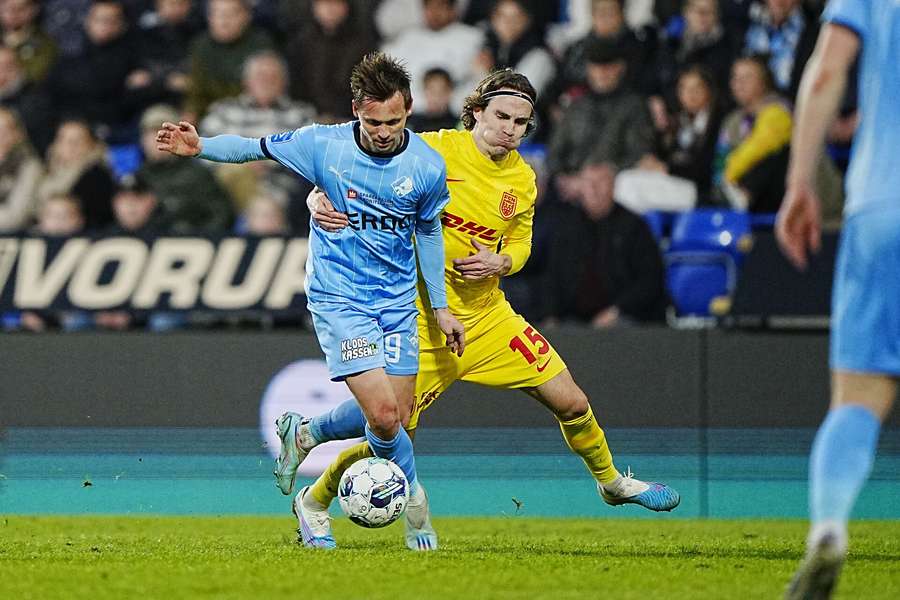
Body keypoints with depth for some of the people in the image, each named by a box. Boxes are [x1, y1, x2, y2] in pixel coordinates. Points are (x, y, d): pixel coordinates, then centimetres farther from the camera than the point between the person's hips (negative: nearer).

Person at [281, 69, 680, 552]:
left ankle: (611, 481, 31)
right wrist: (320, 200, -32)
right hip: (424, 319, -5)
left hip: (487, 313, 5)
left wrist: (501, 262, -8)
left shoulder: (522, 179, 4)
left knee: (571, 404, 3)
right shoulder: (437, 150, -14)